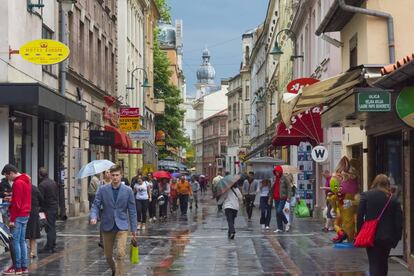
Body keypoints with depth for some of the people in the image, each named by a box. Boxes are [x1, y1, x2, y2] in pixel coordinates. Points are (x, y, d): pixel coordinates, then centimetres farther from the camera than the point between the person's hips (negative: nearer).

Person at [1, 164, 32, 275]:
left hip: (19, 216, -9)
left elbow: (16, 203, -18)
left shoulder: (17, 183, -15)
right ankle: (24, 266, 12)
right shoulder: (27, 181, 14)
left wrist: (12, 219, -17)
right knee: (22, 241, 11)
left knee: (15, 241, -5)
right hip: (25, 215, 9)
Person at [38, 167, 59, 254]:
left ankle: (48, 247, -5)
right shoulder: (53, 182, 9)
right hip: (55, 207, 8)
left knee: (49, 228, -6)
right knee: (52, 227, 13)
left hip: (47, 209, -8)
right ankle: (52, 246, 18)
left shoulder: (42, 184, -15)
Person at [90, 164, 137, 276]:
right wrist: (93, 217, -21)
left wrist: (134, 229, 2)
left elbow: (132, 211, 2)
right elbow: (96, 205, 0)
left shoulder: (128, 190, -2)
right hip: (107, 227, 2)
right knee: (108, 256, 13)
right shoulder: (102, 190, -1)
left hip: (122, 227, -2)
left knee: (120, 254, -18)